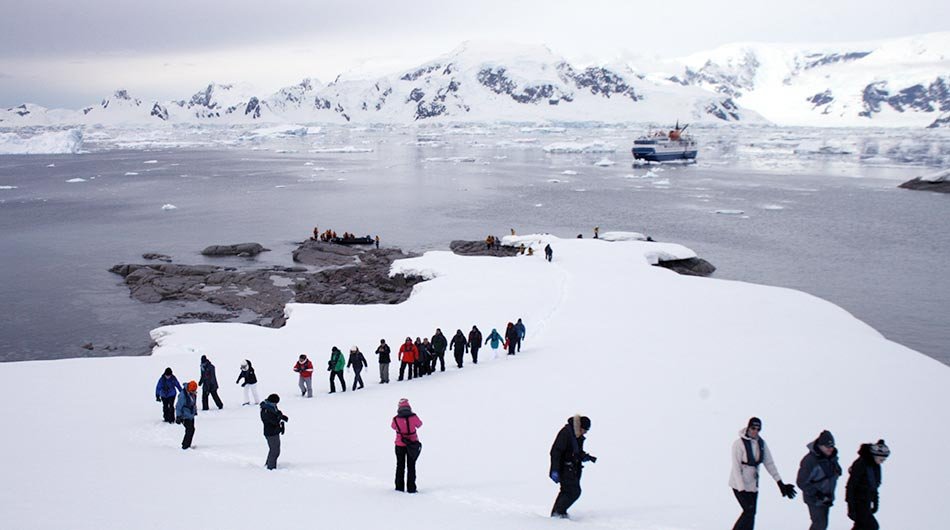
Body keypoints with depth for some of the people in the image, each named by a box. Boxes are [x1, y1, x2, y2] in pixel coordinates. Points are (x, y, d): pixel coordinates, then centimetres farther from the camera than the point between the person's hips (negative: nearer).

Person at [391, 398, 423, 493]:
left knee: (400, 466, 16)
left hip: (400, 445, 0)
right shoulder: (413, 417, -17)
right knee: (411, 466, 10)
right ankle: (411, 488, 7)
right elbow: (419, 424, 3)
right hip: (413, 445, 0)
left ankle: (399, 487, 20)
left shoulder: (396, 419, -15)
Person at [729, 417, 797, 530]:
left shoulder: (761, 443, 1)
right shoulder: (739, 444, -17)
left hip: (753, 485, 6)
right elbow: (736, 468, -20)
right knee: (750, 512, -11)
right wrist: (741, 490, -25)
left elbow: (770, 463, 4)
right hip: (739, 485, -6)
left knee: (749, 513, 7)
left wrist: (780, 483, -3)